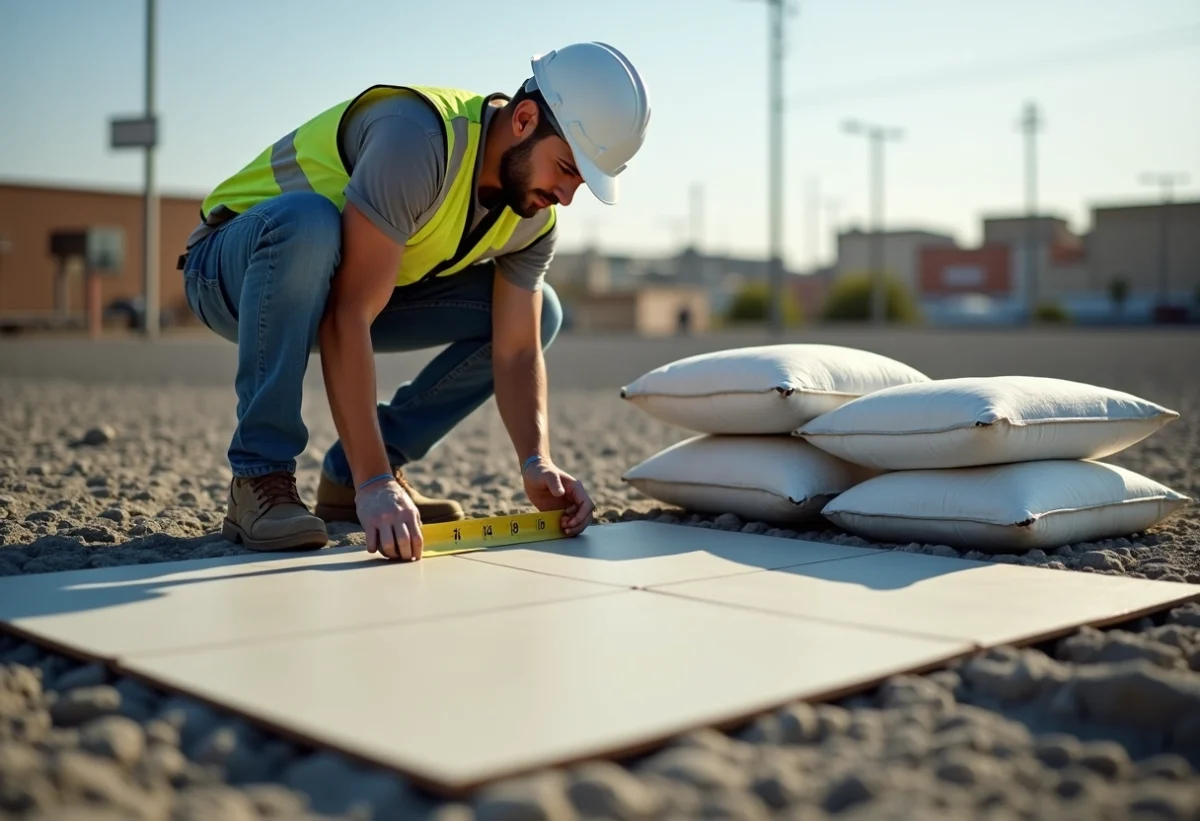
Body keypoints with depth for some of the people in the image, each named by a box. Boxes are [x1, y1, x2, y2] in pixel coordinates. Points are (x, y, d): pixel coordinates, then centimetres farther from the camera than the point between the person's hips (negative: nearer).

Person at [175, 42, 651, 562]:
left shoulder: (534, 218, -10)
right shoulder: (419, 135, -34)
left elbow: (517, 350, -11)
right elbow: (348, 318, -39)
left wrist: (537, 463, -28)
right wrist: (375, 484, -43)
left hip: (331, 289, 7)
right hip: (233, 273, -6)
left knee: (538, 312, -3)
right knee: (308, 220, -40)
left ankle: (349, 476, -3)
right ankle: (261, 479, -25)